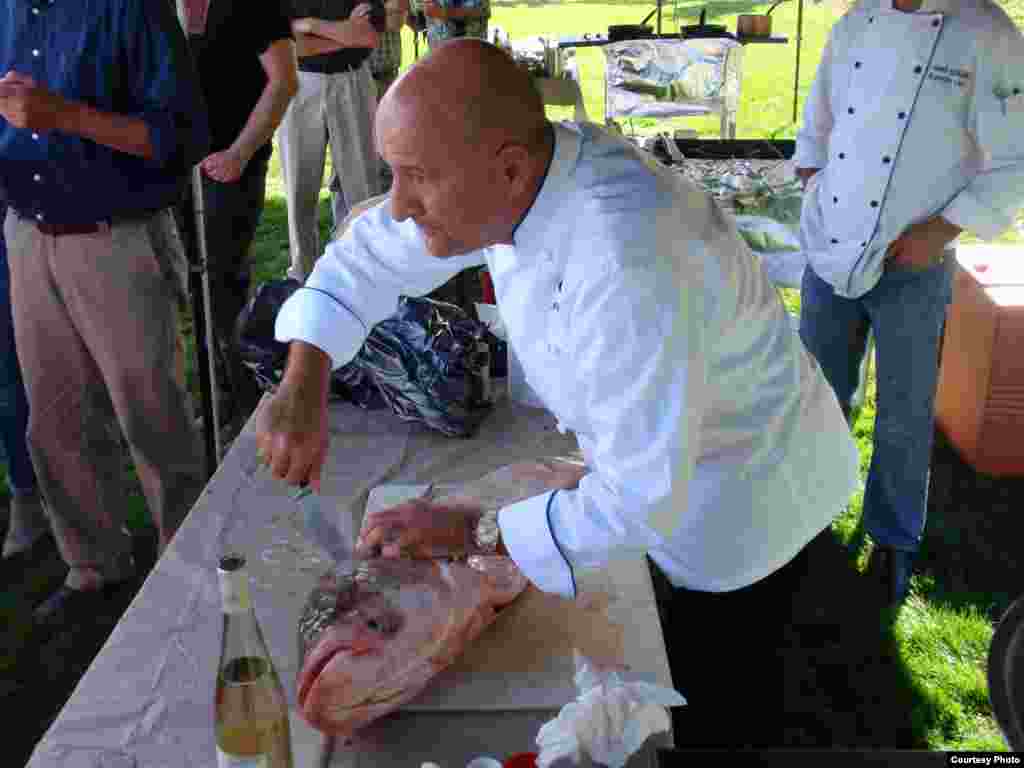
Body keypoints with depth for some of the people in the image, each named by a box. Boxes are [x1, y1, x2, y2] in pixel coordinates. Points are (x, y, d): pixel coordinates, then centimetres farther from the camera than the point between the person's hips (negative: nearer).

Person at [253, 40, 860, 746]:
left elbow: (640, 498, -36)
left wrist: (474, 529, -27)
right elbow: (371, 253, -3)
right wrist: (303, 387, -15)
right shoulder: (523, 172, -15)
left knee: (723, 706, 14)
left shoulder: (627, 267, -42)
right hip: (664, 454, 7)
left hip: (748, 496, -7)